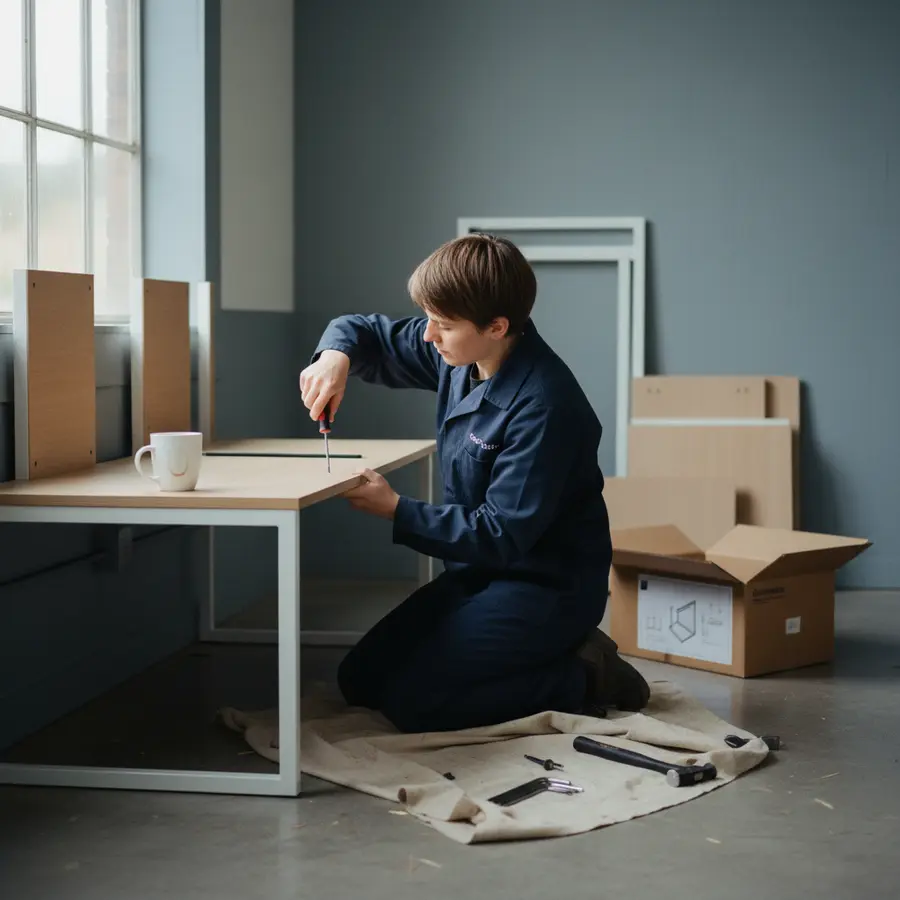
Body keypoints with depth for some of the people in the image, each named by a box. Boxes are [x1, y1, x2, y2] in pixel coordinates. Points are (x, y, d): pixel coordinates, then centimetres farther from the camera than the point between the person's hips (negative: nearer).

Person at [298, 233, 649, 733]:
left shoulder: (542, 405, -27)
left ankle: (583, 680, -3)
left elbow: (503, 535, -25)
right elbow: (366, 332, 11)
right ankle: (560, 655, 12)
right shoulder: (458, 353, -3)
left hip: (547, 586, -9)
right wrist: (336, 356, -13)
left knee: (410, 701, -19)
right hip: (478, 570, 9)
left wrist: (396, 510, -20)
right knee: (360, 680, 8)